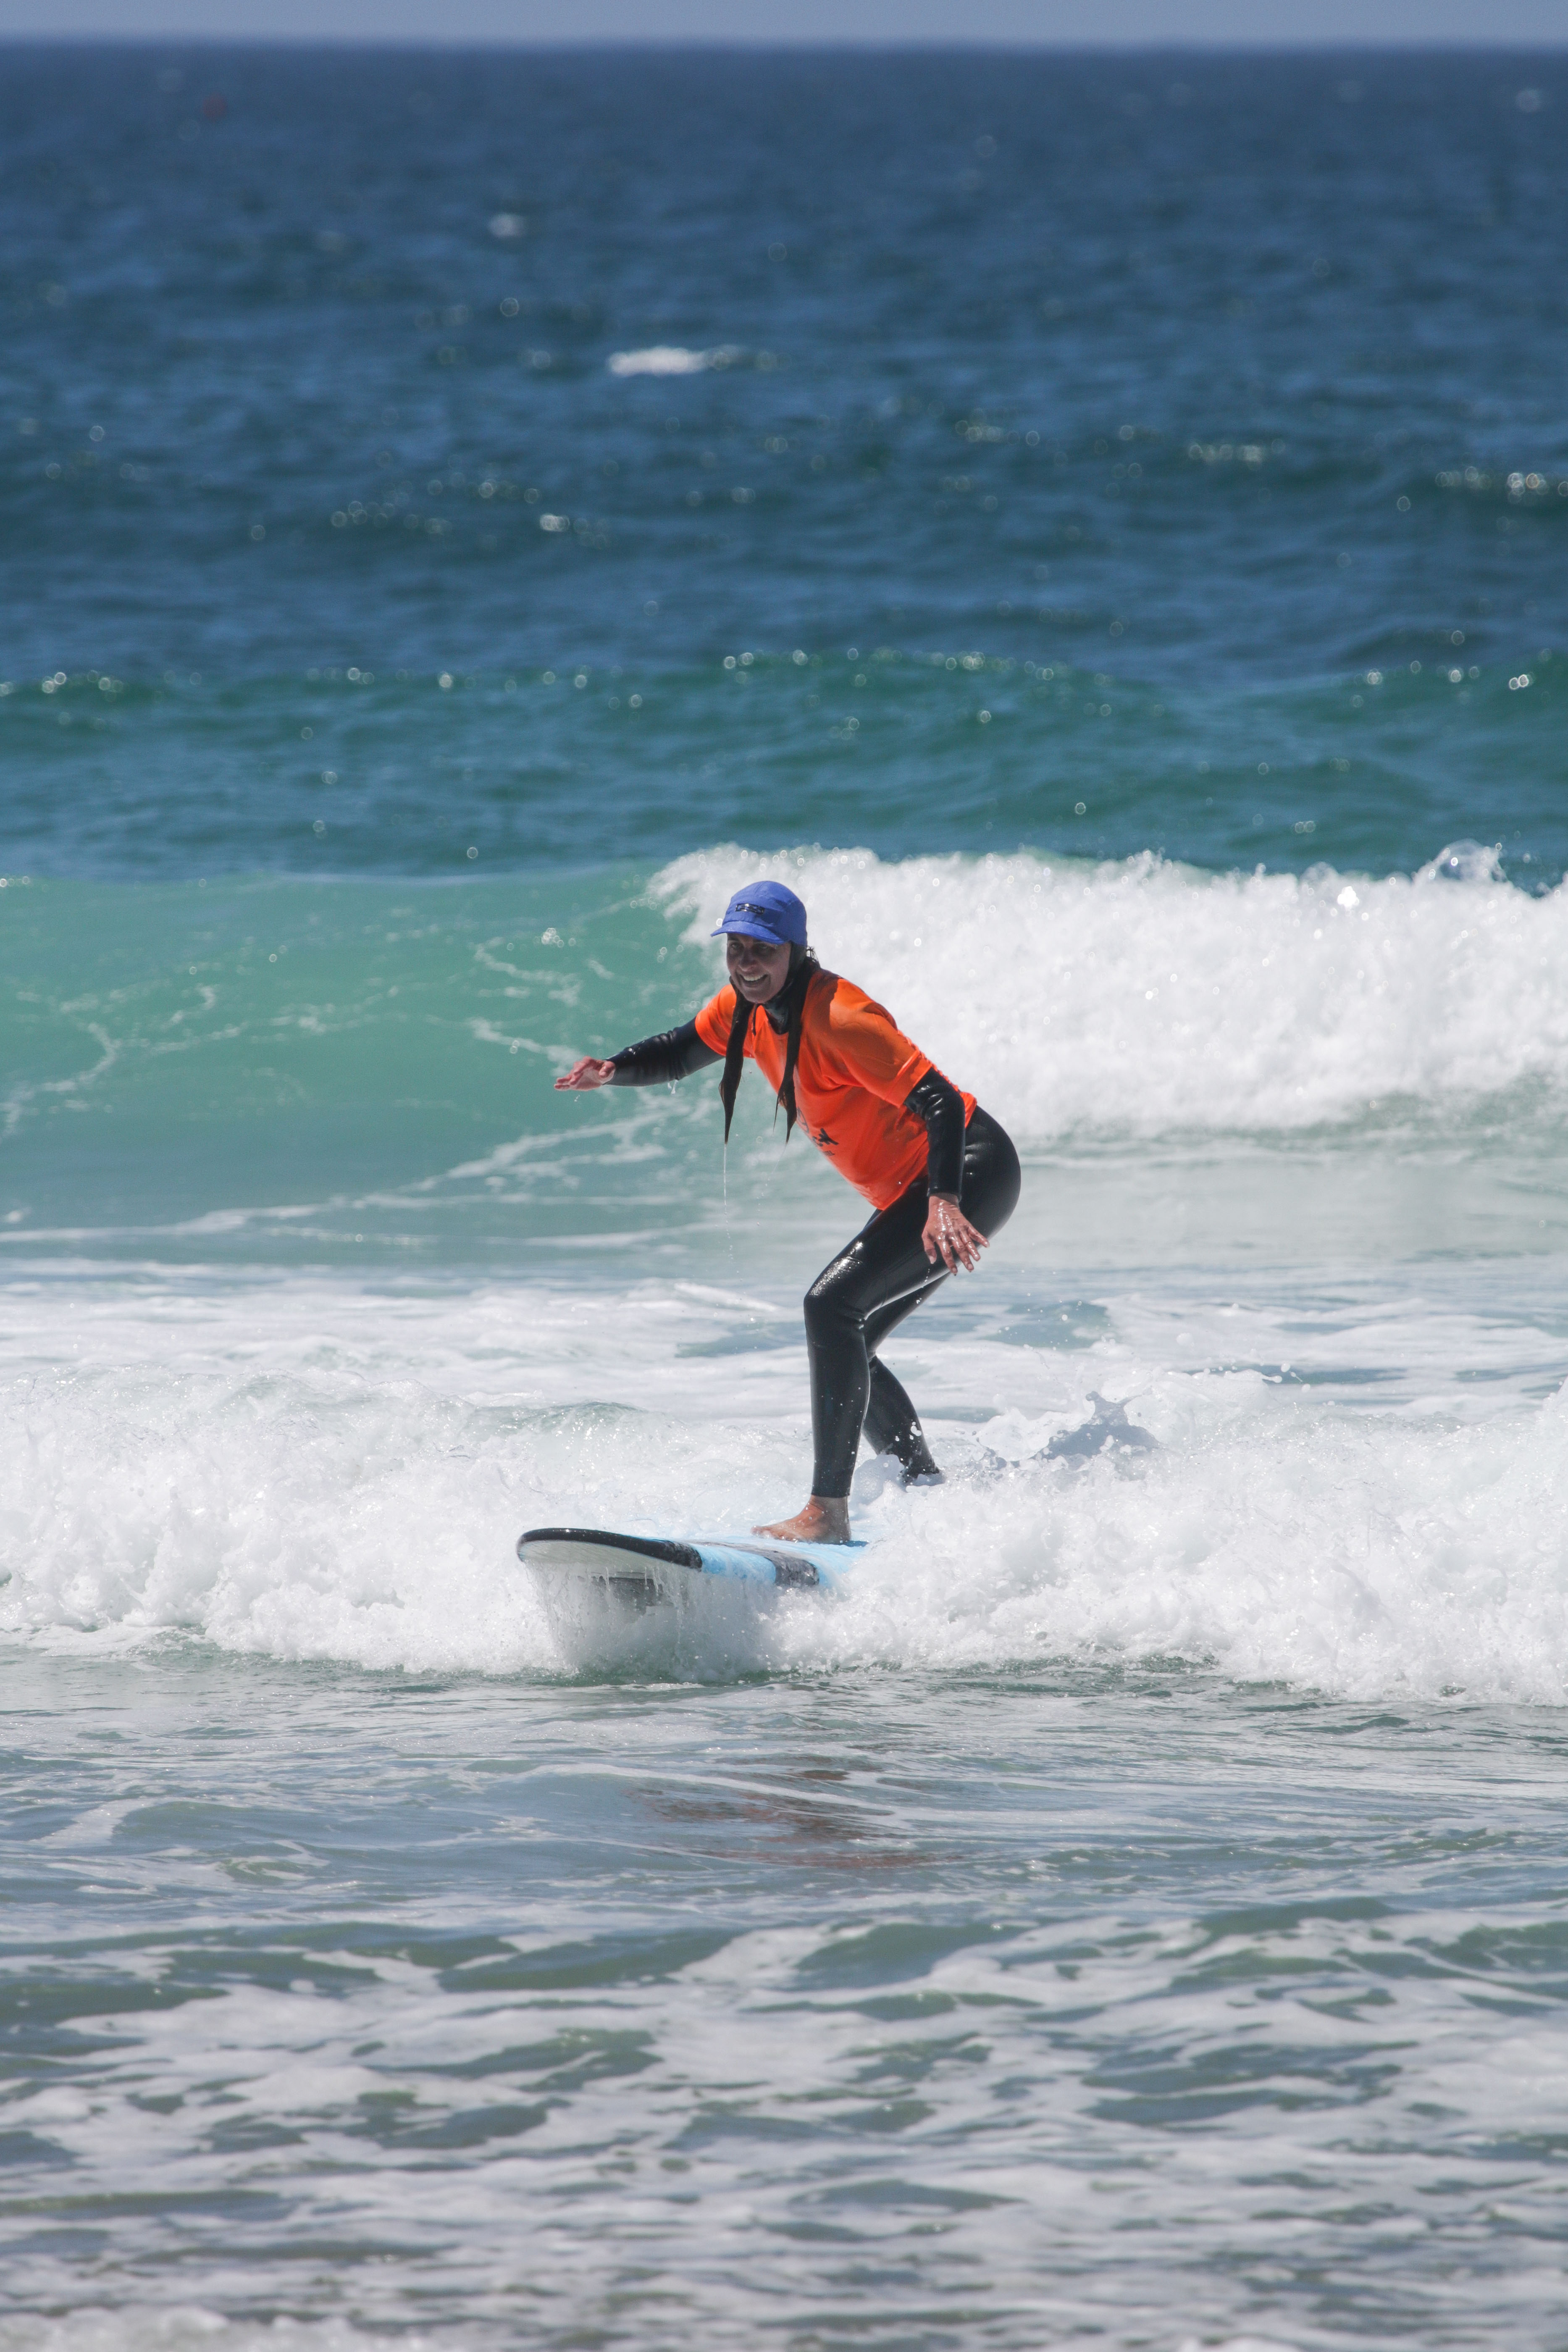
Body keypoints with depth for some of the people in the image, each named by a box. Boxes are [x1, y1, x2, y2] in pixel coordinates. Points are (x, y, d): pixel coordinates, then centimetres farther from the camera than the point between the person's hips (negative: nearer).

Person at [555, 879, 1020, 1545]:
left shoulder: (838, 1017, -25)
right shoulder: (746, 1008, 2)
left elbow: (940, 1102, -31)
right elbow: (681, 1051, 21)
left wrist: (943, 1203, -45)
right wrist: (613, 1070, 0)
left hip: (971, 1172, -10)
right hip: (911, 1191, 10)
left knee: (833, 1305, -22)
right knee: (846, 1350, 12)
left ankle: (828, 1513, -25)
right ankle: (932, 1495, 18)